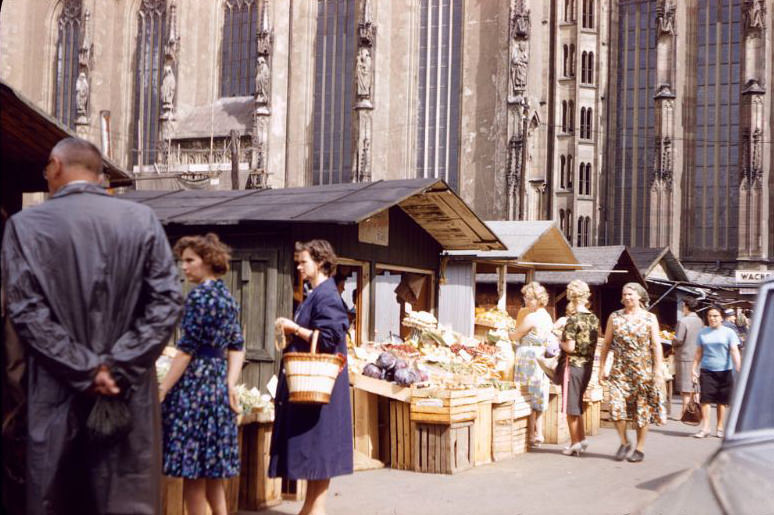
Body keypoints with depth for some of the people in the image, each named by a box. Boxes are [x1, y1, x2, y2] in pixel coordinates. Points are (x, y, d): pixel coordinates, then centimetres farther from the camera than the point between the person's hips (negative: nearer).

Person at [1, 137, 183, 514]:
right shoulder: (143, 219, 2)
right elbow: (167, 302, -4)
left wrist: (85, 369, -7)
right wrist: (118, 366, -6)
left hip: (56, 398, -1)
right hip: (130, 395, 1)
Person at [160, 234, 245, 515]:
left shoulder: (199, 295, -12)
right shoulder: (227, 296, 13)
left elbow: (187, 349, -15)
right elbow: (237, 347, 13)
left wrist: (163, 389, -12)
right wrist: (230, 383, 7)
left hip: (194, 385, -9)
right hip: (218, 383, 9)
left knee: (192, 469, -2)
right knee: (211, 470, 15)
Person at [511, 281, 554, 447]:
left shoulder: (531, 317, -16)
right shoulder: (547, 317, 11)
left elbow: (516, 336, -7)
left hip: (529, 358, -8)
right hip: (542, 359, 8)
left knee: (528, 397, 0)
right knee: (538, 396, 14)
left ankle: (532, 434, 3)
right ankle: (539, 433, 17)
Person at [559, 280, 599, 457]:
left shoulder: (573, 319, -16)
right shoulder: (594, 319, 6)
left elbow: (570, 347, -19)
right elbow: (594, 344, 12)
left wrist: (560, 342, -2)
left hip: (573, 365, -7)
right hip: (588, 366, 7)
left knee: (571, 406, 3)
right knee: (577, 405, 20)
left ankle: (575, 444, 8)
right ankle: (581, 439, 22)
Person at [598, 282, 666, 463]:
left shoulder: (650, 318, 1)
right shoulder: (614, 317, 6)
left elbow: (656, 345, -1)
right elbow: (606, 343, 9)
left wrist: (658, 370, -9)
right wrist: (602, 367, 5)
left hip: (643, 370, -1)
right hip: (620, 369, 1)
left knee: (642, 410, 2)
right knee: (616, 406, -10)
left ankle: (640, 448, 14)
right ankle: (624, 442, 11)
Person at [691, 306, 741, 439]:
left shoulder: (728, 332, 1)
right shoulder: (703, 333, 10)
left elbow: (734, 351, -6)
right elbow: (699, 352, 14)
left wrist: (738, 369, -17)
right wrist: (694, 368, 8)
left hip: (724, 372, -2)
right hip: (706, 371, 2)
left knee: (722, 401, 5)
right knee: (705, 399, -8)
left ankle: (720, 428, 16)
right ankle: (705, 427, -6)